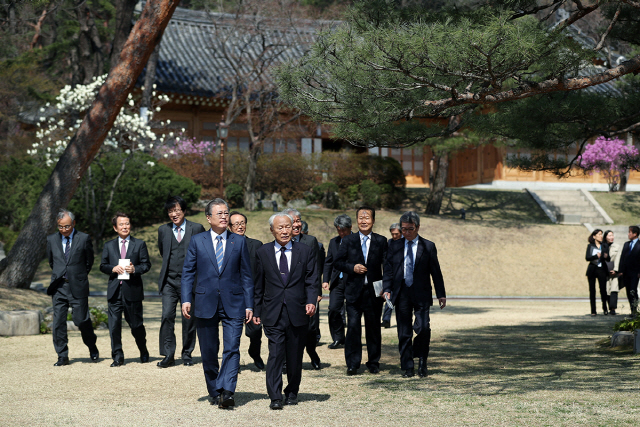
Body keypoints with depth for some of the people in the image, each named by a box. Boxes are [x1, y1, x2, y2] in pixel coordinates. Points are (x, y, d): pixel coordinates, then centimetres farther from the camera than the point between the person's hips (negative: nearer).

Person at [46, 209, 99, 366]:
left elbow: (89, 261, 9)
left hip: (78, 287, -3)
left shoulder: (84, 239, -2)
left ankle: (92, 347, 24)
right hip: (58, 287, 3)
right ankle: (62, 357, 7)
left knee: (81, 319, -2)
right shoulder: (51, 239, 7)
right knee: (58, 322, -1)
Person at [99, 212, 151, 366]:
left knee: (136, 324, 5)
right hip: (114, 290, 2)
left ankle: (144, 352, 26)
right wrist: (113, 268, -9)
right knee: (114, 324, -3)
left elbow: (146, 264, 3)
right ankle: (117, 356, 4)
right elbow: (103, 266, 11)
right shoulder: (109, 246, 14)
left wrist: (135, 269, -16)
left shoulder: (139, 244, 8)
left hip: (132, 290, -2)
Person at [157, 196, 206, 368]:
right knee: (167, 316, -9)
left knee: (189, 318, 3)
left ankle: (187, 354, 16)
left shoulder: (197, 229, 0)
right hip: (169, 281, 1)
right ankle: (168, 355, -5)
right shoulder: (163, 230, 9)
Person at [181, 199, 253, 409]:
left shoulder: (239, 241, 8)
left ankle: (227, 391, -18)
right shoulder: (197, 241, 7)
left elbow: (246, 275, 8)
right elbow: (188, 272, 6)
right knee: (208, 352, 7)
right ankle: (215, 392, 19)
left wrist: (249, 305, 2)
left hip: (233, 305, -1)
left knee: (232, 349, -12)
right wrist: (186, 300, -5)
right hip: (205, 304, 1)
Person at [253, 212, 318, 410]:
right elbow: (259, 285, 11)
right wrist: (257, 310, 8)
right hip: (273, 314, -1)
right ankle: (275, 397, -9)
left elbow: (311, 281, 4)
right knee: (275, 354, -10)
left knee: (295, 357, 8)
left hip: (297, 312, 1)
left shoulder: (305, 251, 7)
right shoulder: (263, 253, 7)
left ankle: (292, 392, 24)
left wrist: (311, 301, -12)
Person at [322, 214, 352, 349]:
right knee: (333, 309, -6)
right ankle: (338, 338, 7)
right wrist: (326, 280, 4)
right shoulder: (334, 242, 11)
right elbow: (328, 262, 13)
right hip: (337, 281, 4)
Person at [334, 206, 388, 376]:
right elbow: (337, 262, 6)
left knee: (374, 328, 7)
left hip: (374, 292, 0)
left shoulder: (381, 241, 5)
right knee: (353, 327, -4)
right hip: (354, 291, 0)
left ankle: (374, 363, 18)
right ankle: (352, 364, 2)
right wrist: (352, 267, -12)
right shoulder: (348, 241, 6)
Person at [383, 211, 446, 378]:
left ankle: (422, 361, 9)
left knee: (423, 328, -12)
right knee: (404, 332, 3)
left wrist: (441, 294, 4)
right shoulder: (395, 246, 9)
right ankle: (407, 367, 10)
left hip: (421, 294, -2)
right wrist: (387, 289, -5)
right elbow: (388, 269, 8)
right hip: (401, 294, 2)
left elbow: (435, 271, 6)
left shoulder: (428, 246, 4)